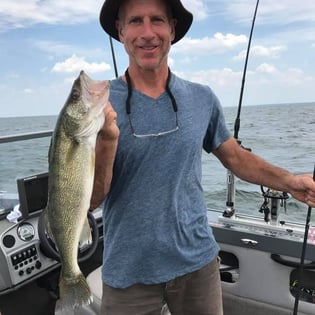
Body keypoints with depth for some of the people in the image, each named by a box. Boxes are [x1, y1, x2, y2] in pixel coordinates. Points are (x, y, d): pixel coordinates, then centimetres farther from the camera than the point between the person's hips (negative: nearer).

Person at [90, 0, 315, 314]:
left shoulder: (202, 98, -3)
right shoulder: (99, 103, -10)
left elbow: (235, 156, 8)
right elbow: (91, 199, -13)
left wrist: (288, 181, -6)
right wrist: (107, 138, -29)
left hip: (197, 261, 3)